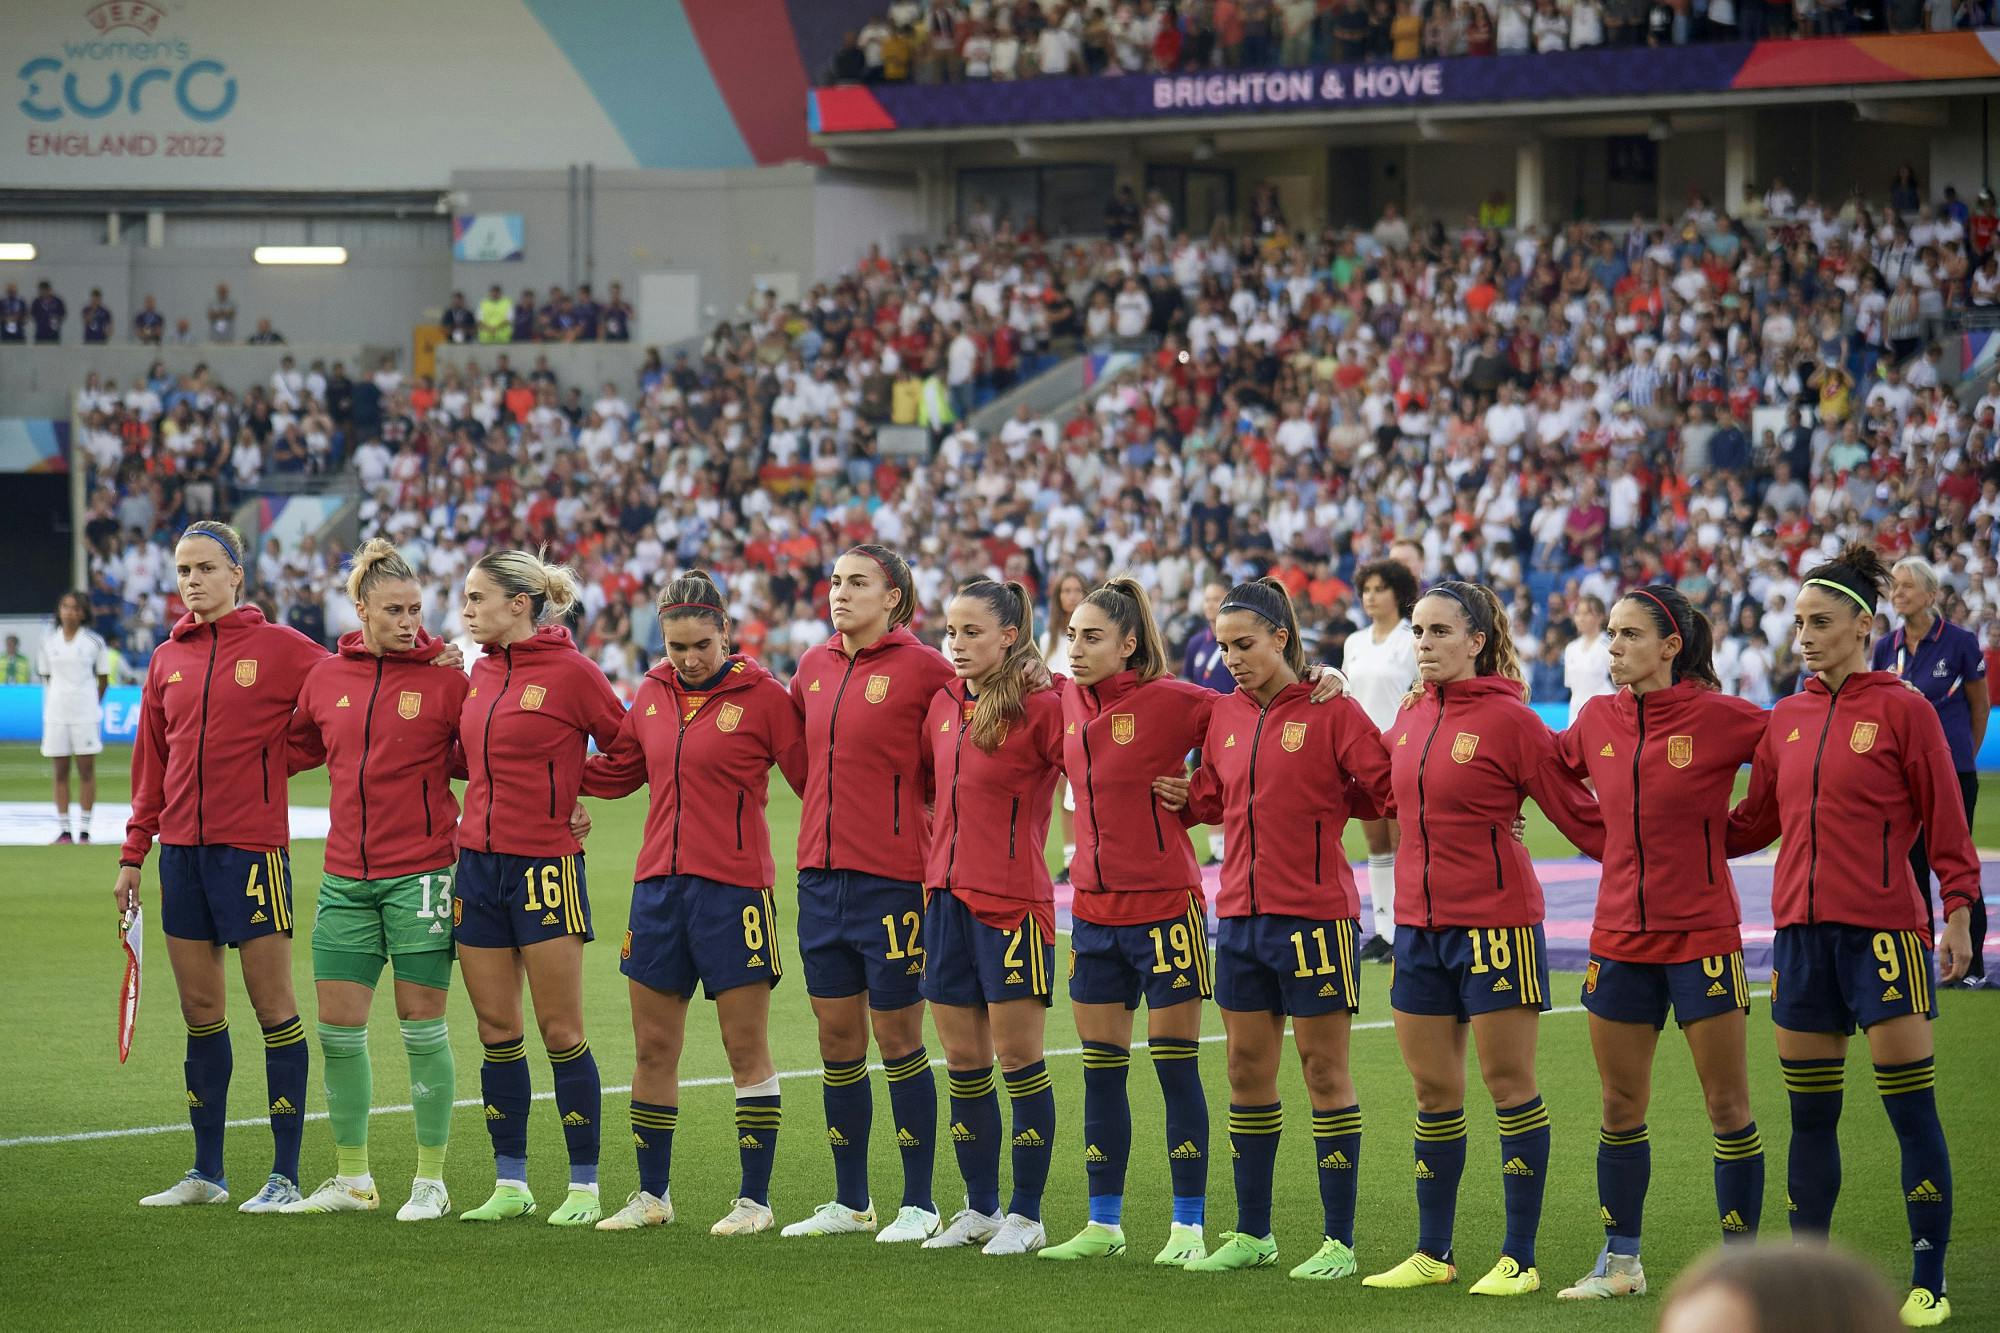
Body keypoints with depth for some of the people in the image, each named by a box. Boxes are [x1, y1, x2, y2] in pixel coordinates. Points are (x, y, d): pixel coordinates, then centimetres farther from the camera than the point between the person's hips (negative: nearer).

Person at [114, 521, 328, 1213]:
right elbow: (151, 765, 16)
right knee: (199, 1010, 9)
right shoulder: (167, 661, 11)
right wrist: (134, 852, 15)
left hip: (252, 847, -5)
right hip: (182, 848, 5)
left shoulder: (280, 648, -4)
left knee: (273, 1007, -1)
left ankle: (285, 1175, 3)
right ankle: (206, 1173, 16)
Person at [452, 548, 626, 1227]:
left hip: (545, 865, -6)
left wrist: (577, 794, -4)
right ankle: (511, 1184, 14)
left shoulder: (570, 672, -10)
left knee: (560, 1030, -2)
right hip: (478, 860, 6)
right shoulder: (482, 671, 10)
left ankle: (584, 1186, 4)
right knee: (496, 1030, 8)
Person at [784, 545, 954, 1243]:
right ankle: (850, 1202, 20)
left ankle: (919, 1204, 9)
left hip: (892, 876, -6)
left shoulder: (923, 667, -9)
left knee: (897, 1034, 0)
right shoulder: (814, 667, 9)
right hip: (821, 871, 6)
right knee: (837, 1036, 10)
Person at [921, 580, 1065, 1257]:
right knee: (963, 1062, 10)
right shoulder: (943, 704, 10)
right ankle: (980, 1207, 20)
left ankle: (1026, 1215, 6)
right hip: (947, 894, 7)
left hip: (1012, 901, -7)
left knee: (1018, 1058, -1)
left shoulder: (1040, 707, -11)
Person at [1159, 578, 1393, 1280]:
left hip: (1313, 914, -6)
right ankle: (1252, 1234, 20)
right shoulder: (1225, 716, 10)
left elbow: (1389, 786, -9)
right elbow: (1213, 797, 18)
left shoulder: (1330, 710, -8)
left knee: (1324, 1069, 0)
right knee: (1247, 1070, 10)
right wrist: (1181, 795, 2)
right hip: (1240, 913, 6)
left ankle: (1338, 1241, 4)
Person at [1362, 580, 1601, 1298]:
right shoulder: (1411, 716, 8)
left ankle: (1519, 1259, 4)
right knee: (1432, 1087, 11)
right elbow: (1382, 792, 26)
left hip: (1495, 920, -6)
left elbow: (1579, 813, -7)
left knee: (1508, 1083, -1)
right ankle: (1432, 1253, 19)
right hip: (1418, 922, 6)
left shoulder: (1510, 719, -10)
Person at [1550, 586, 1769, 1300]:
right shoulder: (1598, 720, 5)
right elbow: (1550, 763, 23)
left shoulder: (1717, 716, -10)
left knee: (1727, 1106, 1)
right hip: (1618, 938, 5)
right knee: (1620, 1108, 10)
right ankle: (1620, 1262, 21)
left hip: (1702, 933, -5)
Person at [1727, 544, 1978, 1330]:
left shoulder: (1902, 711, -4)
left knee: (1911, 1108, -4)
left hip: (1885, 928, -5)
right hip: (1802, 931, 5)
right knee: (1809, 1112, 10)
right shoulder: (1785, 720, 11)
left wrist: (1957, 913, -11)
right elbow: (1754, 823, 19)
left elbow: (1946, 824, -4)